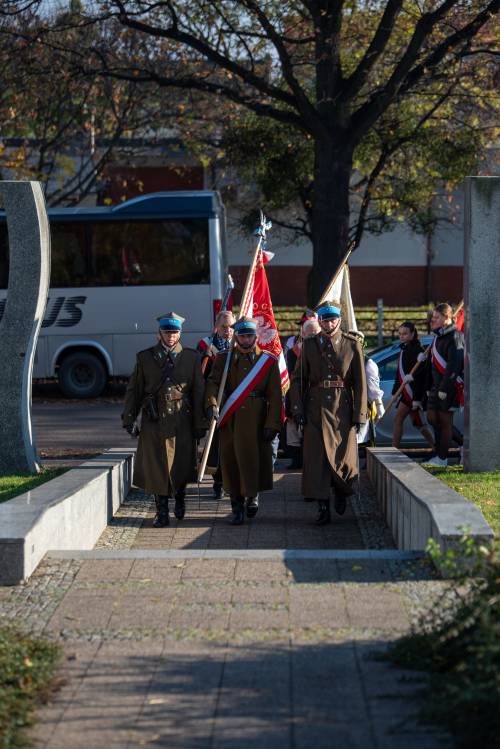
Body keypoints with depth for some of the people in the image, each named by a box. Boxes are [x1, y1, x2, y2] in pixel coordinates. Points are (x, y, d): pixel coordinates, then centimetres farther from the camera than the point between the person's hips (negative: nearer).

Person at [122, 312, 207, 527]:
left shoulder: (191, 357, 6)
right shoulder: (145, 358, 6)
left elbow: (198, 393, 5)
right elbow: (134, 391, 9)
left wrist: (200, 424, 2)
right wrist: (129, 419, 2)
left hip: (182, 421, 0)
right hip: (154, 421, 0)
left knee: (182, 465, 6)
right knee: (157, 468, 0)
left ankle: (180, 501, 33)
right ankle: (162, 513, 9)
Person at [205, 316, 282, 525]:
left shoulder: (268, 361, 5)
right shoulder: (223, 359, 10)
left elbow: (275, 396, 2)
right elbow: (213, 382, -1)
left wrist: (272, 424, -5)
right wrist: (212, 404, -21)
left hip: (256, 419, -1)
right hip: (230, 419, 1)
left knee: (254, 458, -6)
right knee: (231, 460, 2)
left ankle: (252, 495, 20)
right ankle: (237, 507, 12)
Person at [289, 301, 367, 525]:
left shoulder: (352, 345, 2)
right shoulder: (309, 345, 6)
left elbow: (360, 382, 0)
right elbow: (297, 379, 7)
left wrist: (359, 415, -5)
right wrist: (298, 410, -2)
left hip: (343, 409, -1)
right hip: (316, 409, 1)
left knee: (345, 457, 0)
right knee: (317, 457, -4)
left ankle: (341, 490, 31)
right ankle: (323, 507, 2)